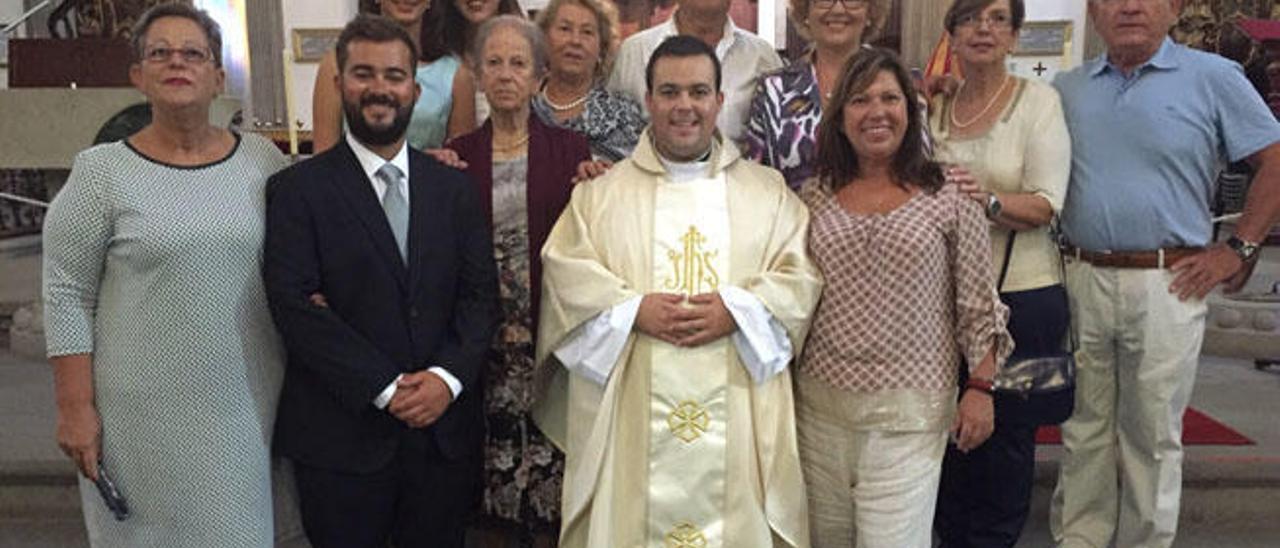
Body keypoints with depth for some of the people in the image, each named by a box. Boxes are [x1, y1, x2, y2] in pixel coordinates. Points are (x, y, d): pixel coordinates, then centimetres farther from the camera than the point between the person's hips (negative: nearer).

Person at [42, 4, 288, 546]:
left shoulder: (263, 159, 2)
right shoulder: (102, 171, -5)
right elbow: (67, 296, -4)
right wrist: (76, 408, -6)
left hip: (250, 403, 2)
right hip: (145, 410, -2)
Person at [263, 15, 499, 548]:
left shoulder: (454, 188, 8)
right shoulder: (298, 189, -2)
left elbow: (481, 295, 4)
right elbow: (295, 306, -11)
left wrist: (447, 376, -12)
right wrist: (385, 389, -15)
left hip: (445, 428, 3)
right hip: (342, 435, -3)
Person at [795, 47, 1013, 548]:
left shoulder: (948, 199, -2)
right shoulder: (814, 197, 5)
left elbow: (978, 306, 1)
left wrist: (980, 386, -5)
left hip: (909, 412, -3)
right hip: (821, 403, 3)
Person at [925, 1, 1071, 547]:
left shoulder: (1038, 100, -4)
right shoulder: (934, 107, 9)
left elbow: (1046, 205, -13)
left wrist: (988, 201, -30)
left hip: (1021, 296, -4)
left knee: (1005, 435, 5)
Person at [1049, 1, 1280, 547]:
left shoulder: (1213, 78, 0)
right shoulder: (1066, 88, 9)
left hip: (1166, 284, -3)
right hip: (1081, 281, 3)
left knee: (1152, 437, 8)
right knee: (1084, 428, 12)